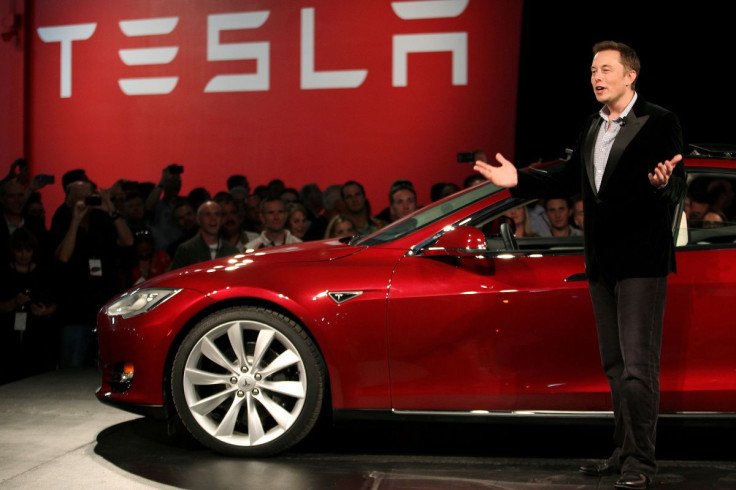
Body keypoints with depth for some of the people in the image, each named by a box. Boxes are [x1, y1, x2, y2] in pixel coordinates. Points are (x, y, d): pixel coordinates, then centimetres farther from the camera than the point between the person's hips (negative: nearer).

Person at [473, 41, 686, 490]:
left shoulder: (660, 123, -8)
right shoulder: (593, 127, 14)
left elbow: (678, 192, -14)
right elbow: (568, 182, 18)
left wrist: (663, 184, -36)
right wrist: (518, 180, 8)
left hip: (642, 262, -8)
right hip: (603, 263, 8)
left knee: (638, 366, -9)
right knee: (615, 366, 13)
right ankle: (625, 453, 22)